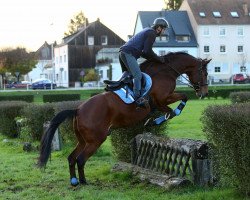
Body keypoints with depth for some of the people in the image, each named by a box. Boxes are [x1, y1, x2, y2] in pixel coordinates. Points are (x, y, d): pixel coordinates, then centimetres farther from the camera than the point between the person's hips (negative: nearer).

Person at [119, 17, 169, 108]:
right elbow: (147, 51, -13)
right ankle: (138, 98, -33)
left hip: (122, 52, 11)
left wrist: (154, 58, 23)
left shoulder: (147, 31, 27)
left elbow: (142, 52, 30)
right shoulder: (152, 33, -4)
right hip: (128, 54, -11)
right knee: (138, 75, -21)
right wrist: (159, 59, -1)